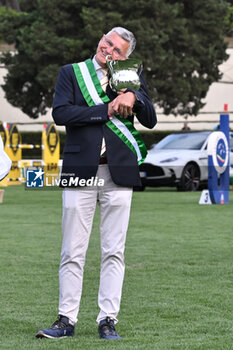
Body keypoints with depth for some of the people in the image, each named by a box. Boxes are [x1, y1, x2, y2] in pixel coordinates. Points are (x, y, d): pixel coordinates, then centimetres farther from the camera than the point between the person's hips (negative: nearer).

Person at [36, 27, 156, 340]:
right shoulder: (71, 73, 7)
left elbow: (150, 120, 5)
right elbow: (61, 113, -9)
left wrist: (134, 98, -13)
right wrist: (107, 110, -10)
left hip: (119, 173, 1)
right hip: (80, 170, -1)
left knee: (114, 252, 3)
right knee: (73, 253, 0)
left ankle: (108, 320, 9)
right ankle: (67, 320, 6)